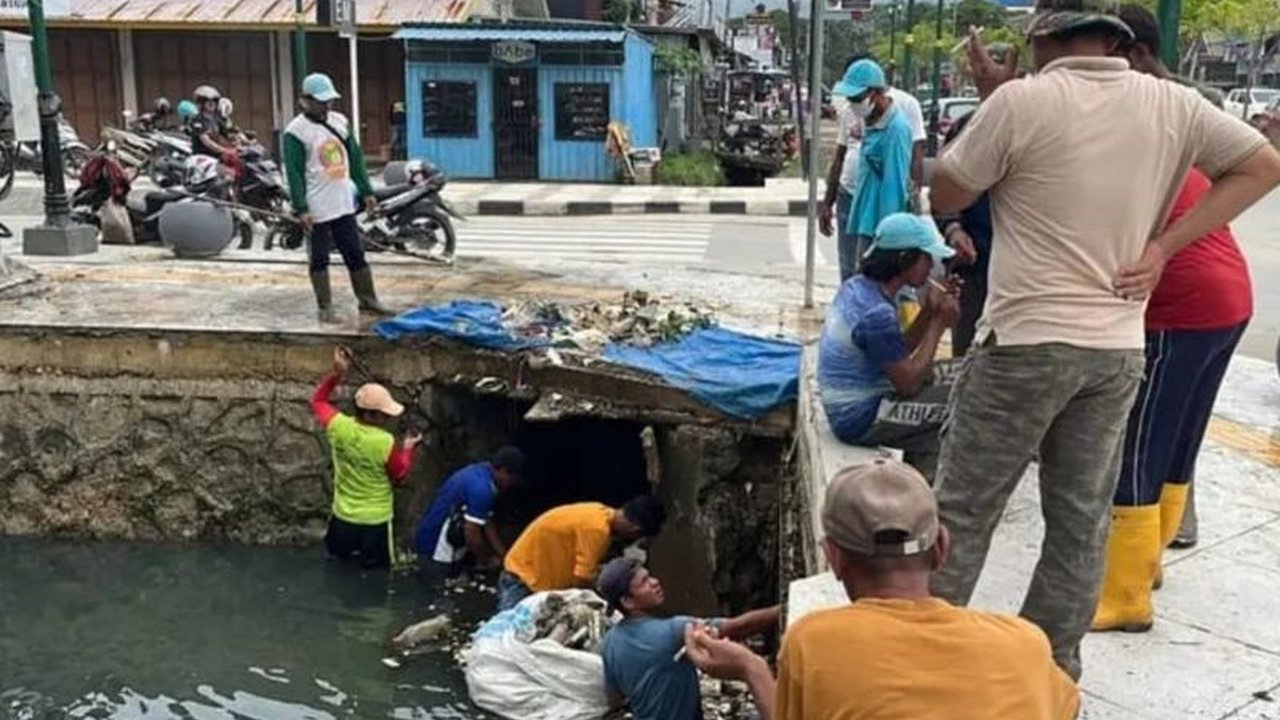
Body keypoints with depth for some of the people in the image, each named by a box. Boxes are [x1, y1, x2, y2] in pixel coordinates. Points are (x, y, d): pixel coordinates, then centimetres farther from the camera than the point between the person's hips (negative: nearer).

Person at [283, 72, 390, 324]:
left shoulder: (340, 121, 8)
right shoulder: (296, 131, -11)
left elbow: (356, 158, 14)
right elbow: (294, 173, -13)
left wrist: (366, 191, 11)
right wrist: (300, 209, -17)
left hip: (344, 205, 6)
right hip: (317, 209, -6)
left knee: (356, 254, 12)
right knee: (320, 259, 5)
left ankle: (367, 299, 23)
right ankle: (325, 308, 13)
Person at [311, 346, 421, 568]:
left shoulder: (338, 426, -18)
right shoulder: (386, 443, -28)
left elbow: (317, 401, 3)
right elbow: (399, 475, -9)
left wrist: (337, 373, -4)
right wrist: (408, 448, 5)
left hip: (343, 517, 4)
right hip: (376, 521, -4)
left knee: (339, 564, 29)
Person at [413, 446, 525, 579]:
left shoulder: (480, 472, 4)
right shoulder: (481, 488, -27)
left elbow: (486, 523, 9)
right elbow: (472, 534, -25)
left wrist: (504, 557, 6)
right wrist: (486, 561, -8)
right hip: (436, 548, -10)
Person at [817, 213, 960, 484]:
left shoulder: (856, 287, 3)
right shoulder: (878, 314, -26)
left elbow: (899, 353, 11)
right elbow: (908, 384, -17)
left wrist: (929, 313, -1)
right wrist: (938, 324, -12)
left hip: (847, 407, 10)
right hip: (861, 419, -10)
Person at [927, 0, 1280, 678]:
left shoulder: (1021, 100, -10)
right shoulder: (1173, 104, 5)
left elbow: (943, 197, -2)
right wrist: (1162, 246, 3)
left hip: (1025, 341, -4)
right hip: (1118, 348, 5)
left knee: (962, 512, 6)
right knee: (1080, 521, 14)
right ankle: (1052, 669, 26)